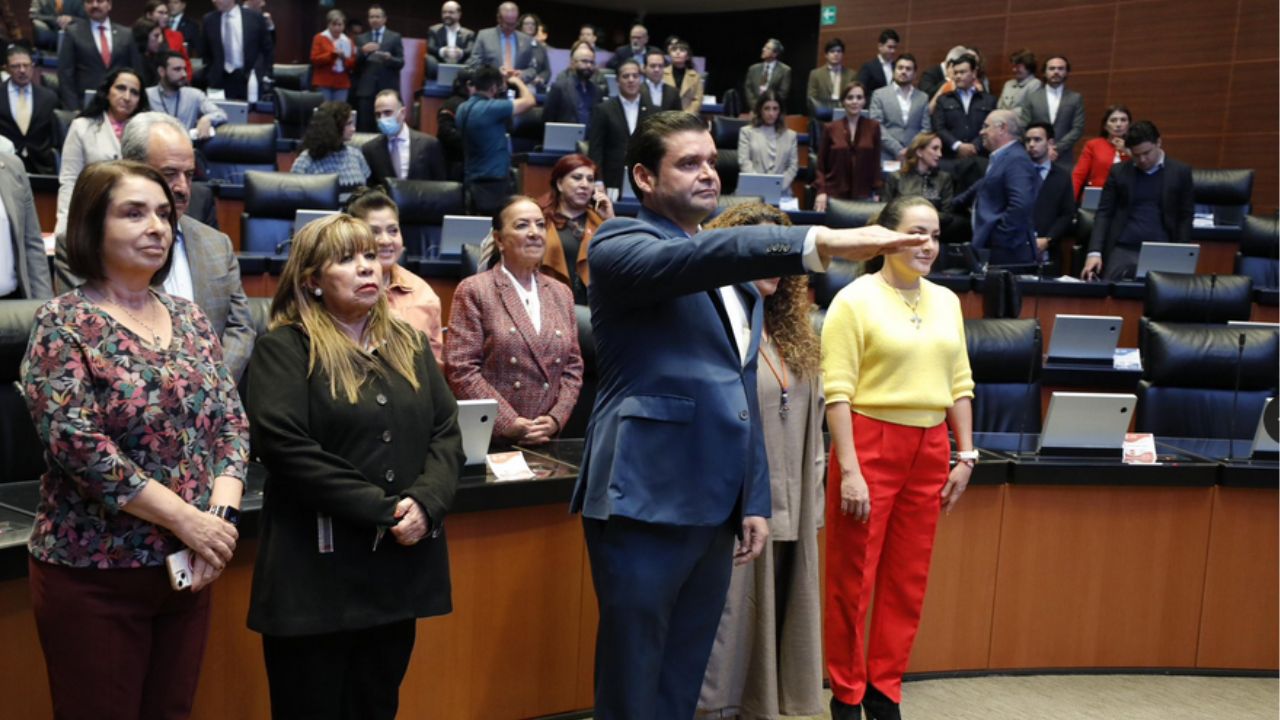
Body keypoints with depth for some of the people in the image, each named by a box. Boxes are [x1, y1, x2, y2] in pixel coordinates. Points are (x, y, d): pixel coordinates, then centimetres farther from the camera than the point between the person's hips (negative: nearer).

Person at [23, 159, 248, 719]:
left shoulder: (189, 318, 8)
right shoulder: (64, 323, -9)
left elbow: (232, 422, 6)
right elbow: (75, 443, -19)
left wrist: (220, 515, -11)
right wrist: (188, 520, -20)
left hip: (187, 566, 5)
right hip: (95, 574, -5)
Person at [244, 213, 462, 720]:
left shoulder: (409, 345, 12)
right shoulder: (284, 349, -5)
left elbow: (446, 430, 7)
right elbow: (285, 446, -17)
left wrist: (424, 502, -12)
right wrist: (381, 510, -18)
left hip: (400, 566, 5)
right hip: (318, 572, -5)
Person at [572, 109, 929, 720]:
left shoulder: (736, 274, 18)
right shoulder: (620, 244, -6)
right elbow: (701, 257, -28)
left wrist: (754, 499, 13)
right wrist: (820, 242, -39)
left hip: (714, 505, 7)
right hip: (645, 501, -7)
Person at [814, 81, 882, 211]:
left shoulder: (873, 127, 5)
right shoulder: (830, 128, 4)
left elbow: (876, 163, 7)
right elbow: (821, 165, 5)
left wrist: (877, 192, 0)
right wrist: (821, 191, -6)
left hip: (863, 196, 0)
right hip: (834, 195, 0)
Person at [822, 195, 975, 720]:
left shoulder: (946, 302, 11)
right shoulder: (855, 300, -8)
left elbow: (959, 385, 14)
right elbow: (837, 392, -13)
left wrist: (965, 456, 9)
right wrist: (849, 470, -18)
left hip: (929, 449, 6)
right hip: (870, 443, -6)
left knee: (908, 580, 12)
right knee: (852, 579, 3)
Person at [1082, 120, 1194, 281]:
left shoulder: (1181, 172, 7)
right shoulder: (1118, 171, 9)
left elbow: (1185, 217, 7)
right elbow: (1104, 213, 5)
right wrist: (1094, 252, -8)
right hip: (1122, 250, 1)